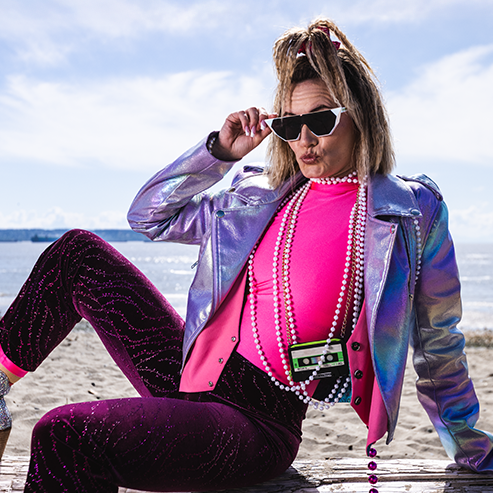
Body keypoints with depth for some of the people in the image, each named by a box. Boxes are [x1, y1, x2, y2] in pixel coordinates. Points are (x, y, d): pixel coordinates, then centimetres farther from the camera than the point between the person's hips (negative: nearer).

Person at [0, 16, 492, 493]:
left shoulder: (412, 211, -2)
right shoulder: (259, 197, 12)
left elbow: (436, 343, 7)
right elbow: (148, 215, 18)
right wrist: (219, 150, 7)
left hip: (258, 422, -6)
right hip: (191, 374, 6)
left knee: (66, 436, -29)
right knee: (76, 253, 1)